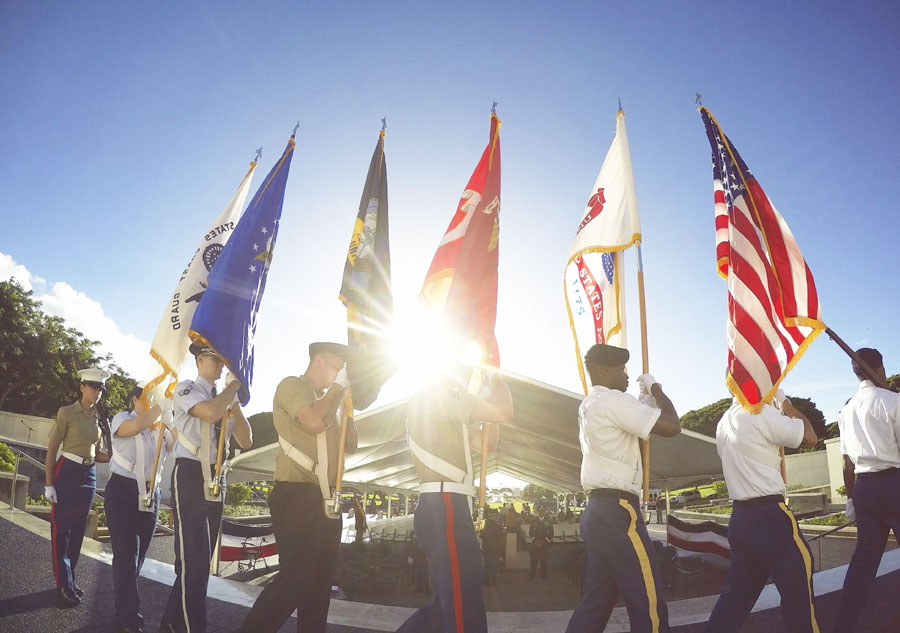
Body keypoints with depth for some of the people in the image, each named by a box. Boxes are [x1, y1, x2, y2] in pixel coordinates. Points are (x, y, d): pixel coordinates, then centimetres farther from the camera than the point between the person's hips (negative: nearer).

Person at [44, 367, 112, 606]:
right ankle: (63, 583, 10)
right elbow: (51, 449, -8)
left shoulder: (100, 417, 7)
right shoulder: (67, 412, -8)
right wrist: (49, 484, -11)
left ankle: (70, 579, 24)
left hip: (89, 475, 5)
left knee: (78, 528, 13)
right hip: (67, 473, -5)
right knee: (61, 529, 1)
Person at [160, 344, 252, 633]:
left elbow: (246, 441, 7)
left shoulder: (224, 397, 14)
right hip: (191, 474, -7)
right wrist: (234, 386, -11)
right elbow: (211, 412, -27)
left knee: (202, 558, 15)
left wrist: (234, 402, -2)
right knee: (193, 558, -9)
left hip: (216, 479, 7)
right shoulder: (186, 388, -5)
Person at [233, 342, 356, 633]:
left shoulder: (326, 398, 20)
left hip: (325, 499, 9)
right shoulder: (292, 385, -4)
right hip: (297, 496, -8)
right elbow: (314, 422, -23)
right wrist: (339, 386, -10)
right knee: (295, 579, -11)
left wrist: (346, 402, 8)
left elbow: (350, 445, 18)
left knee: (320, 580, 10)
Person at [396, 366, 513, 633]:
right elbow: (504, 411, -14)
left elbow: (487, 442, 25)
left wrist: (492, 393, 18)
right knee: (465, 608, -9)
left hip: (444, 507, 11)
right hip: (443, 507, -11)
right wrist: (496, 376, 3)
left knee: (450, 602, 17)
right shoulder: (436, 392, -9)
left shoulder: (444, 405, 24)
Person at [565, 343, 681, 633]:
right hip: (615, 511, -10)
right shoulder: (612, 400, -10)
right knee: (647, 602, -3)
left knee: (597, 601, 12)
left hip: (599, 511, 10)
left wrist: (648, 400, 18)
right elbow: (672, 426, -12)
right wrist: (655, 387, 3)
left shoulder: (589, 406, 21)